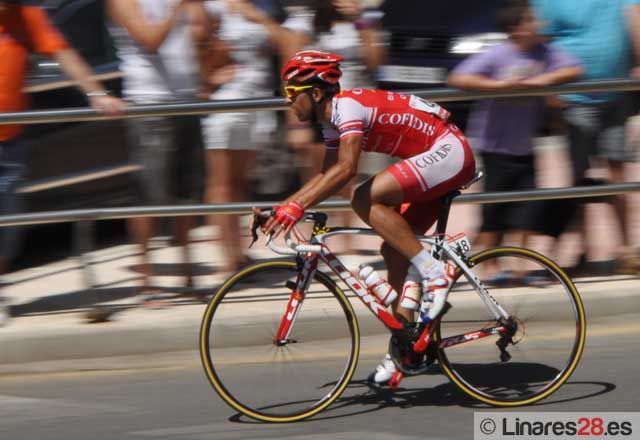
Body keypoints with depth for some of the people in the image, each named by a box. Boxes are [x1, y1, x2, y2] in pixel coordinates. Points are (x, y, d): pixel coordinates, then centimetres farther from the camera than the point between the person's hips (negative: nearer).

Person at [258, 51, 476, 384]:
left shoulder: (347, 106, -19)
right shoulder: (332, 120, 11)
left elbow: (345, 169, -33)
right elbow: (327, 175, 20)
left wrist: (297, 206, -37)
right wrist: (281, 207, 10)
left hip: (450, 152, -10)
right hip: (438, 161, 10)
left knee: (365, 200, -24)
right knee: (394, 252, 7)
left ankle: (431, 272, -19)